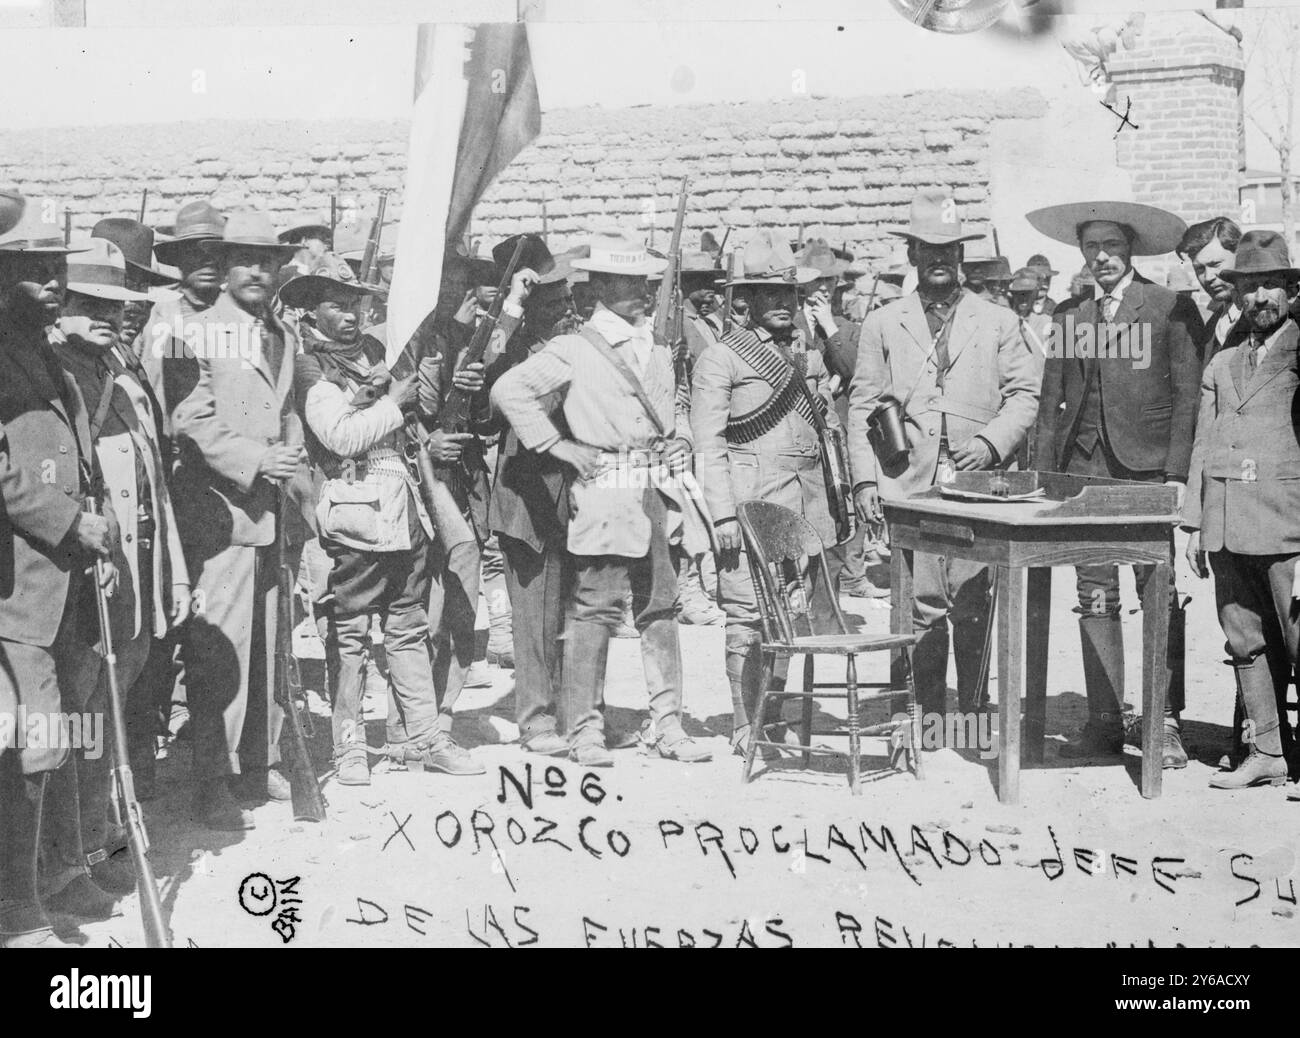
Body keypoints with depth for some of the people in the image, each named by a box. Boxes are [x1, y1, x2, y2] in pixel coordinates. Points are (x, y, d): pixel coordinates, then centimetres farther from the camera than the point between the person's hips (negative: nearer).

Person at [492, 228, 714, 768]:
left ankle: (668, 725, 14)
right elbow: (509, 389, -9)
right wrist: (558, 446, -10)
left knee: (660, 608, 8)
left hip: (658, 494, 6)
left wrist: (680, 438, 14)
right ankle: (585, 729, 3)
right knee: (596, 609, -5)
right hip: (605, 494, -6)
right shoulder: (576, 349, -3)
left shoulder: (659, 347, 17)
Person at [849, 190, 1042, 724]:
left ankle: (975, 713, 7)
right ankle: (930, 714, 6)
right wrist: (864, 479, -1)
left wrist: (991, 442, -9)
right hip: (909, 485, 0)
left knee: (973, 608, -3)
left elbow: (1024, 394, 9)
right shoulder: (882, 325, 13)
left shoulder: (998, 322, 14)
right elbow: (861, 406, 9)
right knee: (923, 606, -3)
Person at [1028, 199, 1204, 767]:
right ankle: (1104, 720, 9)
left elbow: (1187, 395, -1)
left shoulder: (1171, 309, 3)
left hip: (1147, 470, -3)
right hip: (1084, 470, 4)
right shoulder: (1067, 317, 13)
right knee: (1094, 598, 4)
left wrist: (1177, 473, -9)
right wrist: (1043, 478, 6)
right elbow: (1051, 404, 13)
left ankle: (1166, 722, 2)